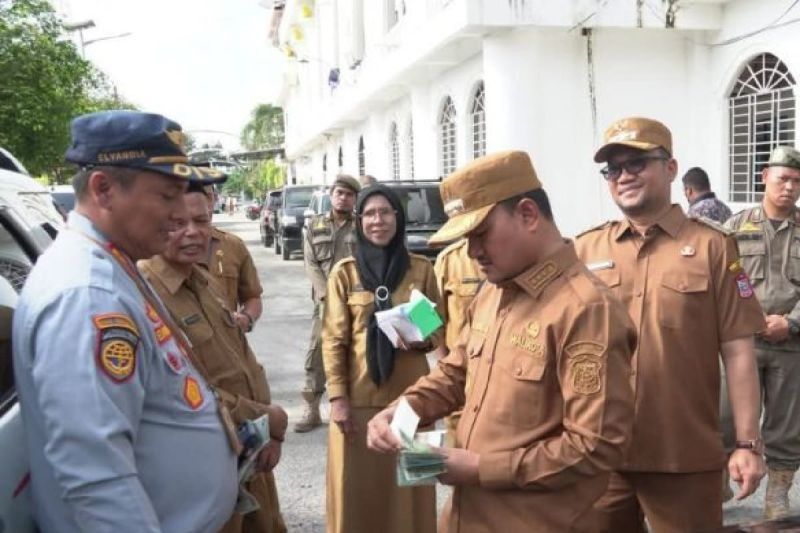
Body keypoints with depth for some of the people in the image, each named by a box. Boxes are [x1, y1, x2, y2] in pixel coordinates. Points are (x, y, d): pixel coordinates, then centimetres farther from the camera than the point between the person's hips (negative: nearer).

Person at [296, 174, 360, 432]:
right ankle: (312, 410, 12)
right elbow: (311, 264, 3)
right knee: (316, 351, 2)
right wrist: (328, 295, -9)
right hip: (325, 300, 2)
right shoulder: (315, 226, 10)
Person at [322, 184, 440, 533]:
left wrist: (422, 340, -14)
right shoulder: (344, 272, -1)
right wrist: (337, 397, -7)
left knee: (408, 484, 8)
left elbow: (439, 328, 8)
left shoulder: (421, 269, 1)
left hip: (409, 393, 1)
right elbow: (333, 340, -1)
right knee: (358, 486, 6)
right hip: (359, 395, 0)